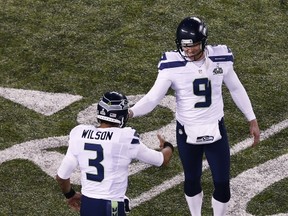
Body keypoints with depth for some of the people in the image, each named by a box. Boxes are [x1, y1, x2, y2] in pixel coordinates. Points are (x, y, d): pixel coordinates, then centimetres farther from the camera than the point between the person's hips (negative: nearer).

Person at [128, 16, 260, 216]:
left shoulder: (220, 58, -12)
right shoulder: (173, 65, -18)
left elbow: (236, 89, 4)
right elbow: (153, 98, -18)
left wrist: (252, 120, 9)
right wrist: (131, 112, -37)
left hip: (215, 131, 1)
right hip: (187, 133, -1)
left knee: (222, 185, 5)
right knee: (192, 181, 18)